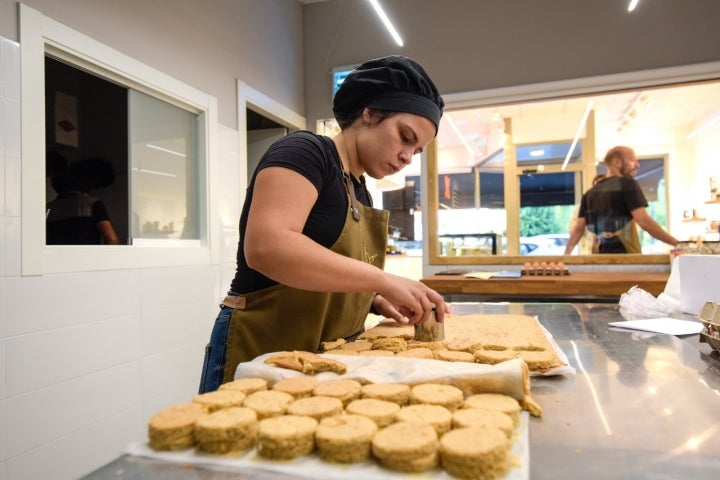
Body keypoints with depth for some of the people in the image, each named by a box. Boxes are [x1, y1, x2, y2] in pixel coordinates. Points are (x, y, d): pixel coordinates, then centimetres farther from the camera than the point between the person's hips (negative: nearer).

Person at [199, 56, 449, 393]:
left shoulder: (360, 192, 12)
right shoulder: (304, 152, -13)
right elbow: (266, 247, -30)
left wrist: (380, 302, 0)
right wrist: (384, 280, -26)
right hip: (262, 358, -9)